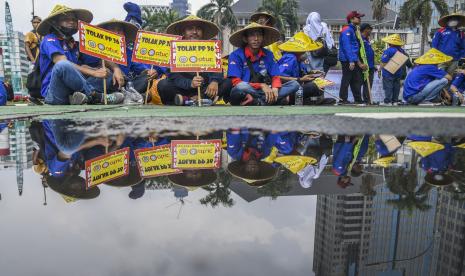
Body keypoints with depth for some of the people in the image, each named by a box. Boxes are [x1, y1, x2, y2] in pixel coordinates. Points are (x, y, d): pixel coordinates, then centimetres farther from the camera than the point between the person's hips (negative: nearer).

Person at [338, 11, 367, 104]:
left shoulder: (354, 30, 21)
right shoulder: (347, 30, -10)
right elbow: (347, 47, -20)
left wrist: (359, 63, 20)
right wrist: (351, 61, -27)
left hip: (353, 60, 10)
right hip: (347, 60, -10)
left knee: (357, 81, 11)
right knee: (346, 80, -6)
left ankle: (358, 100, 17)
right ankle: (343, 100, 0)